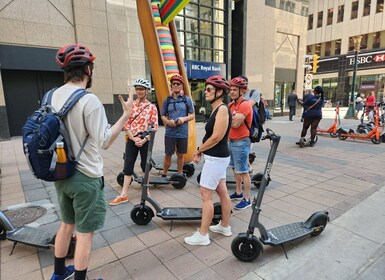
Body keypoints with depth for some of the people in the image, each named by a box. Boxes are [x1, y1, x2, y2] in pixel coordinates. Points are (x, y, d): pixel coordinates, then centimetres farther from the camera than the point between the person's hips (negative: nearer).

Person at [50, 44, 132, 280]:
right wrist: (126, 114, -15)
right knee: (85, 232, 9)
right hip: (86, 177, -8)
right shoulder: (89, 100, -20)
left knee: (67, 224, 25)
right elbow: (104, 142, -18)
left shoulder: (53, 96, 3)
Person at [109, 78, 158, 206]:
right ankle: (124, 195, 9)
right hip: (131, 139, 2)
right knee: (128, 166, 2)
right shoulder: (131, 105, 6)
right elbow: (126, 124, 2)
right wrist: (134, 138, -10)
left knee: (145, 165, 9)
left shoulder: (152, 107, -1)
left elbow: (154, 127, -5)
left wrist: (144, 140, -15)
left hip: (145, 140, -2)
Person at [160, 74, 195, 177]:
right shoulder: (167, 100, 5)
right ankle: (164, 175, 22)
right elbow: (163, 116, 9)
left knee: (180, 155, 12)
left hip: (183, 133, 0)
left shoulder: (187, 99, 2)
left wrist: (184, 119, -16)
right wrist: (168, 121, -12)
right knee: (168, 155, 6)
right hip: (170, 133, 0)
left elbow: (192, 115, 4)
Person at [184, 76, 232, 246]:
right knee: (222, 192, 17)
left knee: (206, 195, -2)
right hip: (219, 157, 10)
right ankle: (225, 227, 32)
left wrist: (199, 150, -10)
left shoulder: (222, 109, -18)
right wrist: (201, 150, 0)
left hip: (216, 158, -10)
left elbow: (216, 137, -23)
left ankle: (202, 235, 10)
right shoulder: (217, 109, 12)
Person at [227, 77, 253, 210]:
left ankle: (247, 199, 8)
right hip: (231, 141, 9)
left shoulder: (245, 105, -15)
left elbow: (235, 124, -22)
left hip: (241, 143, -9)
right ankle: (238, 193, 32)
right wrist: (231, 119, -10)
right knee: (235, 169, 18)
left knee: (243, 172, -2)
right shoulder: (231, 104, 12)